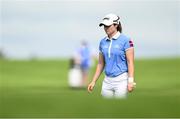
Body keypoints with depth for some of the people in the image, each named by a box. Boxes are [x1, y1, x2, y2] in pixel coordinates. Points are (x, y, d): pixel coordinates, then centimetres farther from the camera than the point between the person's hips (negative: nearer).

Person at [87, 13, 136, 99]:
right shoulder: (103, 42, 10)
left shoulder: (125, 40, -7)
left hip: (121, 80, -6)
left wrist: (130, 81, -18)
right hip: (107, 80, 6)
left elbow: (130, 62, -10)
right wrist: (93, 81, 12)